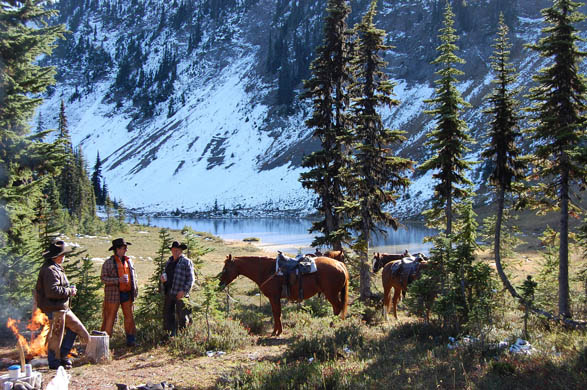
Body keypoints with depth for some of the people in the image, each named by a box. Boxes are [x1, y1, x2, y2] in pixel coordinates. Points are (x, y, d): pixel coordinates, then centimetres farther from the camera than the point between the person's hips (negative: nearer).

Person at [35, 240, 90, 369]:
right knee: (56, 335, 0)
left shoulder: (56, 268, 14)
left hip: (63, 308, 11)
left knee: (76, 327, 16)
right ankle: (54, 362, 14)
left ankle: (62, 355, 23)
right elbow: (52, 291, -29)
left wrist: (69, 289, 8)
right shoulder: (50, 270, -21)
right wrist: (70, 291, -18)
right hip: (55, 309, -11)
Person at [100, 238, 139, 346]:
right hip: (114, 294, -5)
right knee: (110, 317, -1)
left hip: (127, 294, 5)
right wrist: (118, 280, -21)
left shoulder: (128, 261, 13)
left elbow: (133, 276, 20)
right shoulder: (109, 263, -5)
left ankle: (130, 339, 12)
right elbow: (103, 278, -11)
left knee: (129, 317, 5)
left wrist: (135, 290, 13)